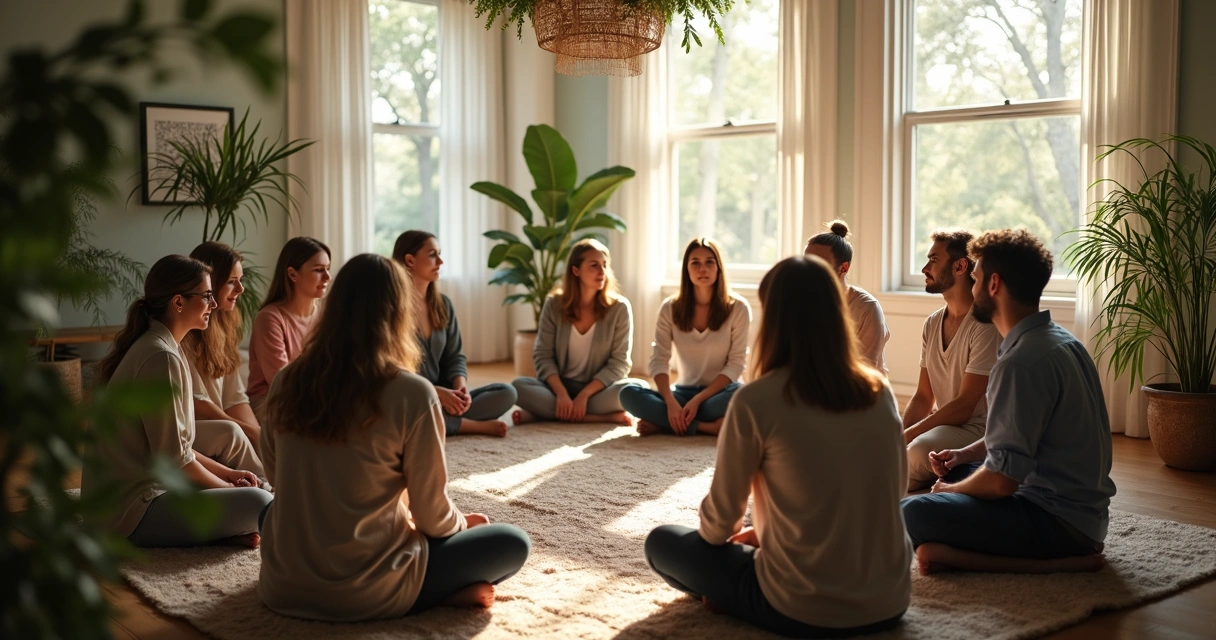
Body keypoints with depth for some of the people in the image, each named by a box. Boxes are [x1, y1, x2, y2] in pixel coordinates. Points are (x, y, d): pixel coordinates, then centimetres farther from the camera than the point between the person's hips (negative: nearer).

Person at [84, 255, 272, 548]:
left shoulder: (153, 344, 11)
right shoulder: (161, 357, -19)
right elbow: (173, 458, -19)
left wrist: (226, 474, 9)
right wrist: (228, 488, -4)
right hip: (130, 511, -11)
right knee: (257, 504, -25)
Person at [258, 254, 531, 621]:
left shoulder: (286, 382, 0)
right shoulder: (412, 394, -15)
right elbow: (433, 515, -8)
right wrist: (462, 523, 16)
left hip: (282, 586, 4)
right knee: (513, 543, 14)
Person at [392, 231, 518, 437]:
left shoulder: (443, 304, 10)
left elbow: (454, 357, 10)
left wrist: (461, 387, -12)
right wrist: (437, 392, -24)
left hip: (442, 397, 6)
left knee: (506, 393, -10)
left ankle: (442, 422, -23)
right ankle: (477, 425, -19)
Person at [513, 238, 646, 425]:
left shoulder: (619, 307, -6)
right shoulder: (554, 305, -2)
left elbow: (619, 362, -8)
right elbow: (543, 356, -4)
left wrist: (584, 395, -19)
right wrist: (561, 394, -21)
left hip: (599, 389, -1)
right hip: (560, 386, 1)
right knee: (518, 386, -27)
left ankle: (545, 412, -24)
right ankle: (606, 417, -28)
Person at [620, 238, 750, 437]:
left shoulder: (738, 308, -7)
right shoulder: (670, 308, -1)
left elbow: (735, 364, -9)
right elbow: (659, 360, -5)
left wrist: (698, 400, -20)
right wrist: (671, 403, -23)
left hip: (719, 391, -2)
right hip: (684, 391, 2)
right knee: (629, 394, -24)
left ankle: (663, 424, -27)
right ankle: (708, 426, -28)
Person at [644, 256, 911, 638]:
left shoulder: (755, 401, -15)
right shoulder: (879, 389, 0)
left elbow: (722, 514, -6)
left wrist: (731, 536, 20)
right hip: (890, 603, 5)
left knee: (662, 542, 15)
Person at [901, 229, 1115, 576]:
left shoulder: (1022, 362, -23)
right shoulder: (1062, 341, 10)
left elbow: (1002, 479, -24)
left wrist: (951, 489, -4)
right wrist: (965, 453, 11)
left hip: (1061, 520, -11)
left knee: (913, 514, -25)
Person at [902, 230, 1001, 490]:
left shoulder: (985, 325, -16)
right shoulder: (932, 324, 11)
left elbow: (964, 405, -18)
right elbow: (923, 398, 12)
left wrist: (908, 434, -19)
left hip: (977, 428, -7)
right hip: (944, 425, 7)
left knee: (919, 450, -34)